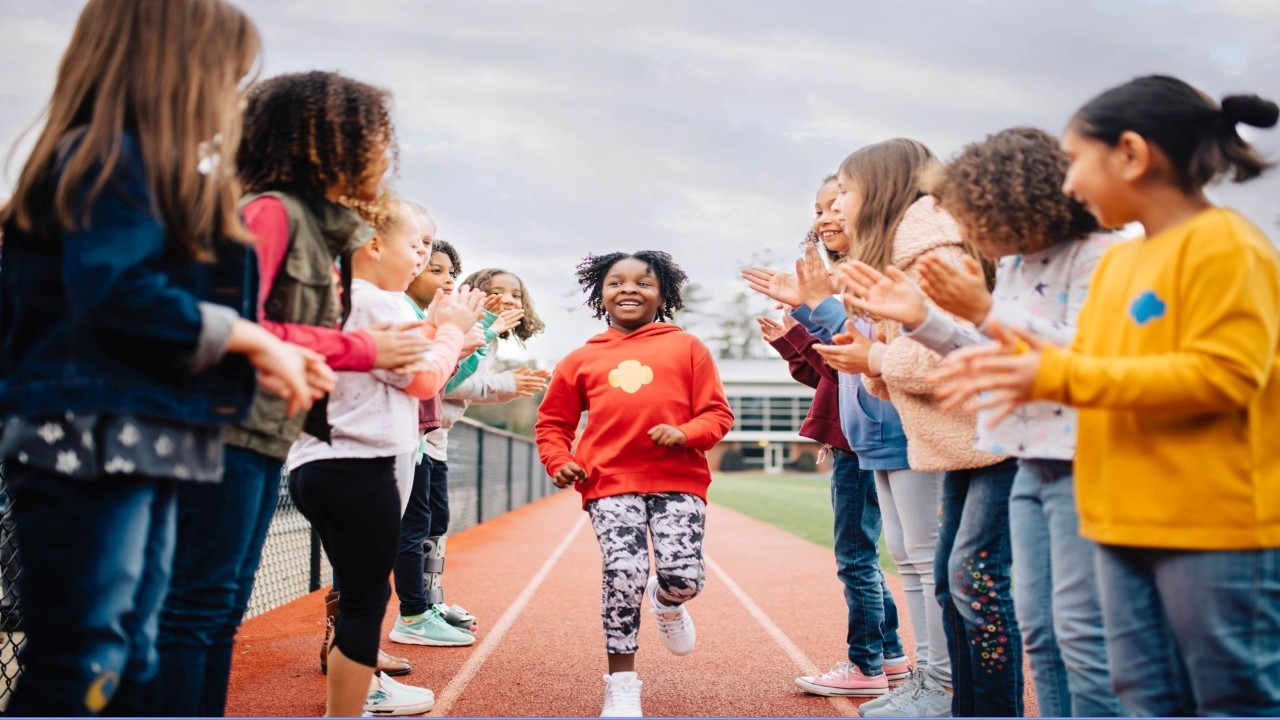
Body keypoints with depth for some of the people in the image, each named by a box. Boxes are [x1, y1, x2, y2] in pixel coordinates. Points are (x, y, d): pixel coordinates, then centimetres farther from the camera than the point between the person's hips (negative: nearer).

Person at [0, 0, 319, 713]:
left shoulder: (159, 170, 21)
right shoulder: (114, 158, -9)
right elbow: (119, 293, -23)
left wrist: (259, 364, 10)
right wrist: (251, 340, -13)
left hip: (141, 451, 10)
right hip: (93, 446, -10)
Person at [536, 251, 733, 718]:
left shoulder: (686, 347, 10)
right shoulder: (582, 360, 14)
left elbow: (717, 413, 7)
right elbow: (552, 422, 21)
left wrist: (684, 434, -13)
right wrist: (560, 462, 3)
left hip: (678, 479, 0)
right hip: (610, 482, 1)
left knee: (684, 579, -12)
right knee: (624, 573, -16)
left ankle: (666, 604, 31)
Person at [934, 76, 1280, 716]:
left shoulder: (1225, 245, -11)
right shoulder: (1117, 261, 13)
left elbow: (1224, 374, -20)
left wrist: (1062, 375, -22)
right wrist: (1023, 369, -2)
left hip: (1218, 525, -8)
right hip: (1128, 526, 8)